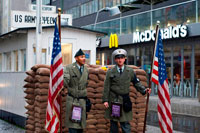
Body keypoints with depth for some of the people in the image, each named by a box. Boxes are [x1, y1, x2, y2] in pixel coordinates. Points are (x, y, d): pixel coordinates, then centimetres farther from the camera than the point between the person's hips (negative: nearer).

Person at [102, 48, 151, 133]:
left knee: (125, 123, -2)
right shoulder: (110, 72, 3)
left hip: (125, 101, 0)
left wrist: (144, 90, -10)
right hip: (113, 101, 0)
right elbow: (106, 87, 1)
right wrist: (105, 100, -5)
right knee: (113, 123, 8)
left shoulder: (130, 71, 6)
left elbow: (136, 83, 7)